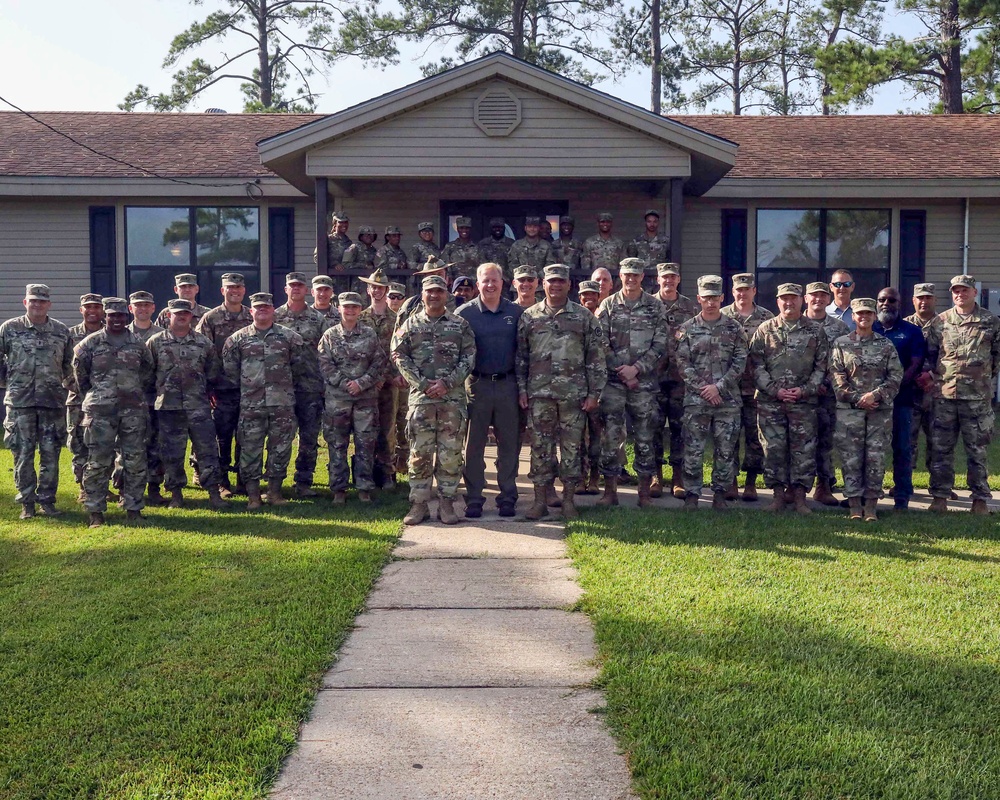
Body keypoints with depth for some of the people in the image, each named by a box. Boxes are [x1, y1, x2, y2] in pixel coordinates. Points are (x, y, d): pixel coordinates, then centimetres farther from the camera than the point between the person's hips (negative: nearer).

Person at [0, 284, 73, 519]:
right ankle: (26, 502, 12)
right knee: (22, 454, 2)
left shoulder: (62, 331, 7)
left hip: (53, 401, 1)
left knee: (50, 453, 4)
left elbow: (70, 363, 17)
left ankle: (47, 500, 14)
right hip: (20, 401, -1)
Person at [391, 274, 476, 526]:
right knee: (420, 453, 1)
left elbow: (469, 357, 1)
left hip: (453, 398, 0)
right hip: (420, 397, 0)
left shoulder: (460, 325, 8)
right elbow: (400, 356, 3)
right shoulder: (410, 325, 9)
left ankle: (447, 503, 10)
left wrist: (447, 383, -11)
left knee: (451, 453, 2)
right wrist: (423, 384, -9)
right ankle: (419, 503, 9)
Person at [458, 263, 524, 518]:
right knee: (474, 444, 3)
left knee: (509, 443, 6)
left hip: (508, 384, 1)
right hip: (477, 384, -1)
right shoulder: (464, 313, 1)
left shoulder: (516, 313, 6)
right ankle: (474, 499, 10)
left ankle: (507, 497, 15)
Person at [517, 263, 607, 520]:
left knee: (571, 446, 4)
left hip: (573, 393, -1)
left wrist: (594, 392, -3)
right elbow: (520, 357, 9)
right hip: (539, 393, 1)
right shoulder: (529, 317, 7)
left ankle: (568, 499, 14)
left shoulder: (584, 317, 4)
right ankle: (540, 500, 12)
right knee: (540, 446, 4)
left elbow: (597, 357, 2)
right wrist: (522, 389, 2)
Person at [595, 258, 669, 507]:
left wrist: (636, 368, -11)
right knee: (610, 437, 0)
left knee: (645, 438, 4)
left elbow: (660, 345, 0)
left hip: (645, 382, 0)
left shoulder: (655, 307, 7)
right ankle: (610, 491, 9)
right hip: (613, 382, 0)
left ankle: (645, 493, 13)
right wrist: (621, 372, -9)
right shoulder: (608, 306, 7)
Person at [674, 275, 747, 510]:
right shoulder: (687, 329, 4)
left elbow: (740, 362, 0)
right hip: (695, 399, -1)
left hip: (728, 399, 1)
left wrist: (719, 386, -10)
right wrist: (702, 388, -11)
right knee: (693, 449, 0)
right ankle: (692, 493, 9)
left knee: (726, 450, 5)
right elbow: (682, 364, -1)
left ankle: (720, 493, 15)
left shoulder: (734, 328, 6)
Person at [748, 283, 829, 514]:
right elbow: (756, 364, 2)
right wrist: (775, 390, -9)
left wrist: (804, 390, -8)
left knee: (803, 449, 1)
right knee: (773, 448, 3)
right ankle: (778, 494, 13)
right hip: (770, 402, 0)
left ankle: (799, 496, 9)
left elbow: (822, 365, 5)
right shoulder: (765, 330, 6)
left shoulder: (815, 331, 7)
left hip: (804, 402, 0)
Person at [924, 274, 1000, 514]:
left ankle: (980, 499, 13)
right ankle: (940, 496, 12)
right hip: (944, 395, 1)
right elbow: (929, 353, 12)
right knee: (941, 448, 4)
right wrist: (936, 375, 4)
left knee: (977, 449, 4)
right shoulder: (940, 322, 6)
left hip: (978, 396, -1)